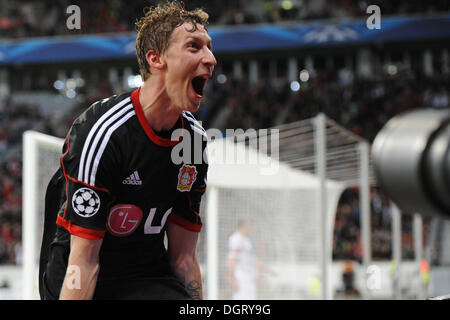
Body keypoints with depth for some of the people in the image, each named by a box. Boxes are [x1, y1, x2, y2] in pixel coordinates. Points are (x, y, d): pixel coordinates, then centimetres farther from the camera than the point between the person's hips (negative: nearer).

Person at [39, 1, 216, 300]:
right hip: (91, 286, -5)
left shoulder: (196, 137, 3)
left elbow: (183, 256, 7)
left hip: (151, 278, 5)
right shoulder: (102, 131, -18)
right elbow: (84, 258, -20)